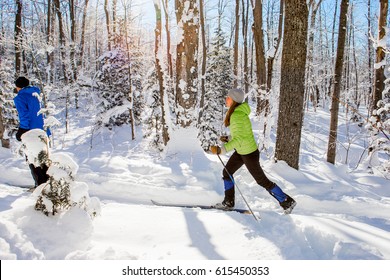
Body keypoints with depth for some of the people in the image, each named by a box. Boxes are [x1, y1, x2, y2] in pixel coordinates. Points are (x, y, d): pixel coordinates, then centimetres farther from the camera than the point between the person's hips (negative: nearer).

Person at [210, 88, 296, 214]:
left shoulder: (237, 115, -27)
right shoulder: (235, 112, 4)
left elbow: (239, 139, -34)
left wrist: (221, 150, -36)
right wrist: (228, 139, 10)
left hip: (249, 153, -10)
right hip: (241, 151, 10)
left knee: (262, 181, 4)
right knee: (227, 172, 14)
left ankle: (287, 202, 20)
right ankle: (228, 203, 28)